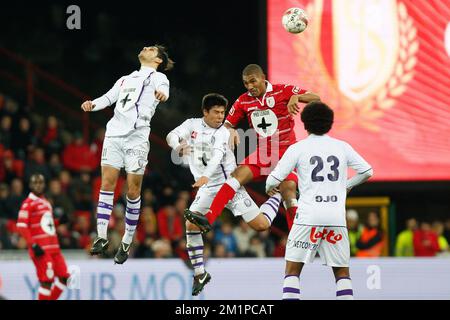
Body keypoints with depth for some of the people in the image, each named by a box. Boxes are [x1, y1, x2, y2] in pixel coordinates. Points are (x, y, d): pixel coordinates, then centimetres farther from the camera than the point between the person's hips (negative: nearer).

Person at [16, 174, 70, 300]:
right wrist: (33, 245, -18)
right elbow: (21, 226, -12)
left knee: (64, 277, 3)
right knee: (47, 280, -12)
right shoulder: (28, 203, -4)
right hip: (41, 249, -8)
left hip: (53, 247, 8)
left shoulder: (46, 203, 20)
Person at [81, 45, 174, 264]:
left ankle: (126, 243, 6)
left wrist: (161, 94, -38)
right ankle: (101, 237, -8)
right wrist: (92, 104, -3)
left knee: (133, 191, -3)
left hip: (137, 138, -4)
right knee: (107, 183, -7)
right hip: (114, 135, 4)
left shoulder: (157, 77, 9)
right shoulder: (126, 79, 26)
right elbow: (108, 98, 20)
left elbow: (163, 89, -13)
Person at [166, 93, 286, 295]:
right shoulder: (192, 125, 0)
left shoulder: (223, 133, -11)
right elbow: (172, 136, -13)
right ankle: (199, 274, -2)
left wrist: (206, 176, -48)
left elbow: (217, 156, -29)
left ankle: (277, 196, 25)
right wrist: (178, 147, -38)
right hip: (208, 188, 3)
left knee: (261, 224, -7)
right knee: (191, 225, -16)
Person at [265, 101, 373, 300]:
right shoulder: (342, 147, 8)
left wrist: (269, 189, 22)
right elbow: (367, 171, 12)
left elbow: (274, 180, -1)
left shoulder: (298, 148, 0)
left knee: (292, 269, 2)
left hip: (308, 217, -3)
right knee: (342, 271, 11)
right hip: (337, 216, 3)